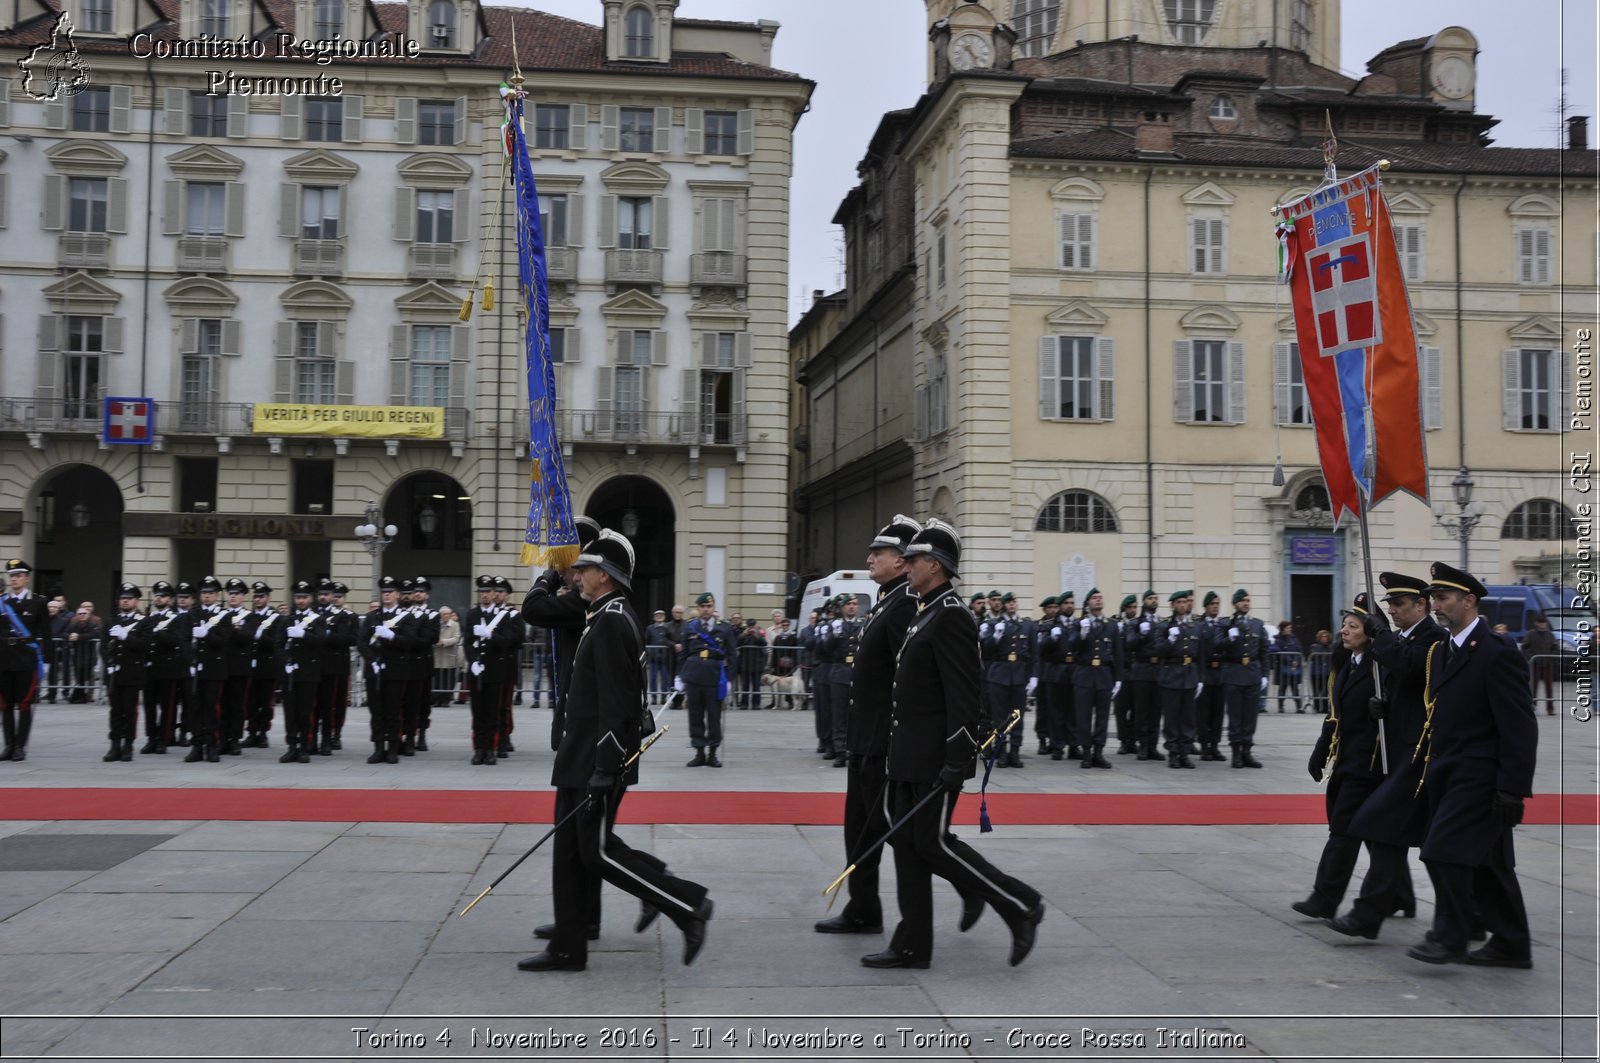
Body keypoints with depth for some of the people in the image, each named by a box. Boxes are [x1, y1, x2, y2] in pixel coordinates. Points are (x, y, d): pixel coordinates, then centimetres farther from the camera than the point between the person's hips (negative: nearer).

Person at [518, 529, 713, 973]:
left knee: (598, 850, -6)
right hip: (582, 757, 10)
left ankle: (688, 905, 2)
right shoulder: (607, 617, 13)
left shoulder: (612, 622, -18)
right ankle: (567, 948, 17)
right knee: (570, 849, 11)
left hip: (599, 758, -10)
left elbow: (615, 701, -23)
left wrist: (605, 769, -24)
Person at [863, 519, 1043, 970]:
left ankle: (1021, 905, 8)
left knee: (932, 842, -5)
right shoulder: (927, 613, 14)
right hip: (912, 757, 10)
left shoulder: (951, 616, -16)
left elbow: (963, 695, -21)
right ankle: (912, 945, 14)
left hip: (936, 760, -10)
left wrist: (957, 761, -24)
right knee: (907, 842, 9)